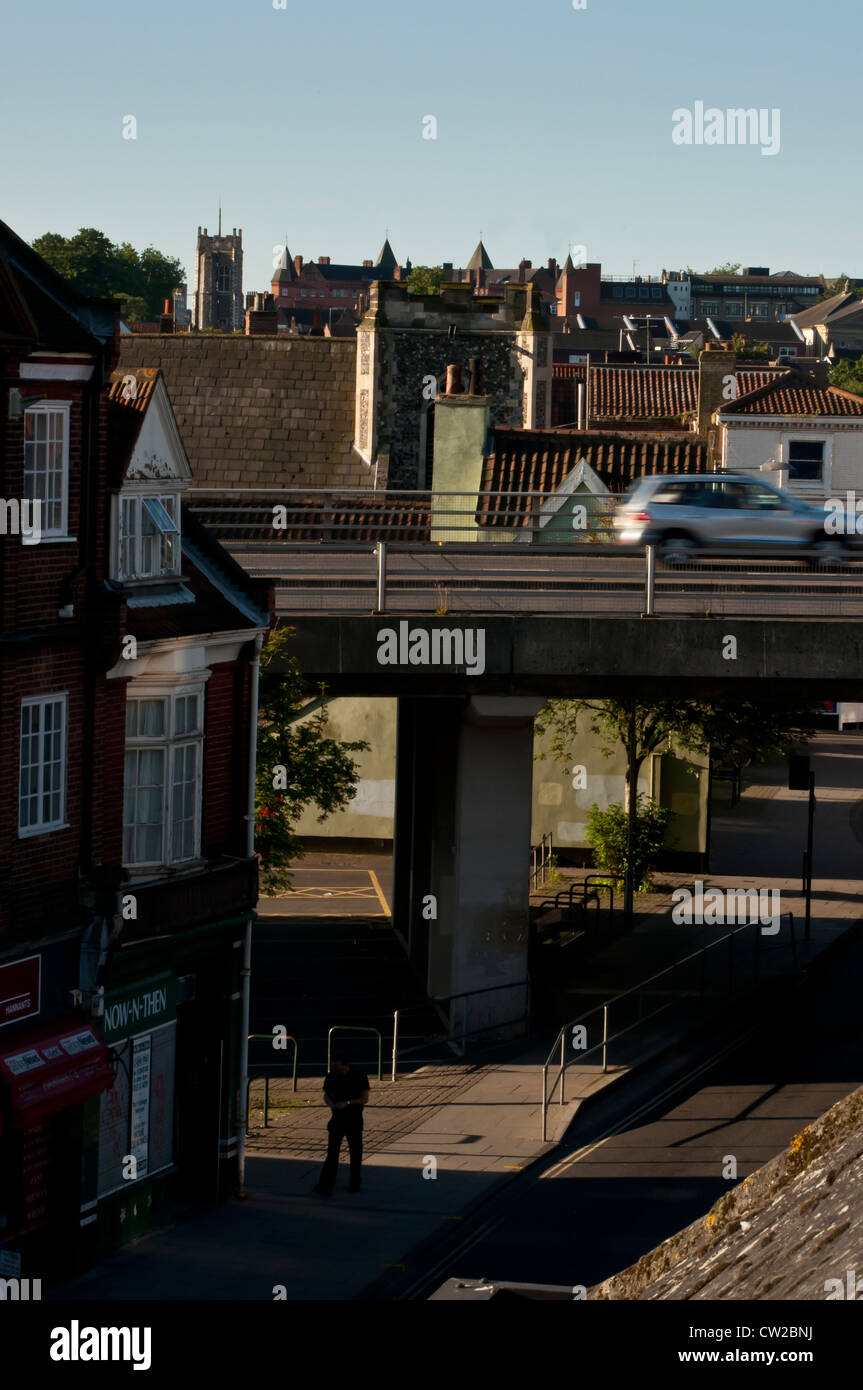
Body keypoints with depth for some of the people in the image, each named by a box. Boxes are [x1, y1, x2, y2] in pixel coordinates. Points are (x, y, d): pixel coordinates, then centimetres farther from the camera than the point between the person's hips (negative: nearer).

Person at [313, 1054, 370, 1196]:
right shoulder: (331, 1077, 0)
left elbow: (365, 1099, -9)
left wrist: (347, 1103, -22)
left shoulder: (359, 1076, -9)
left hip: (354, 1120, -2)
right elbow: (326, 1095, 11)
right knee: (332, 1151, -8)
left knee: (355, 1152, 7)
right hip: (337, 1118, 2)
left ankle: (355, 1183, 22)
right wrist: (331, 1104, -11)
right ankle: (326, 1186, -13)